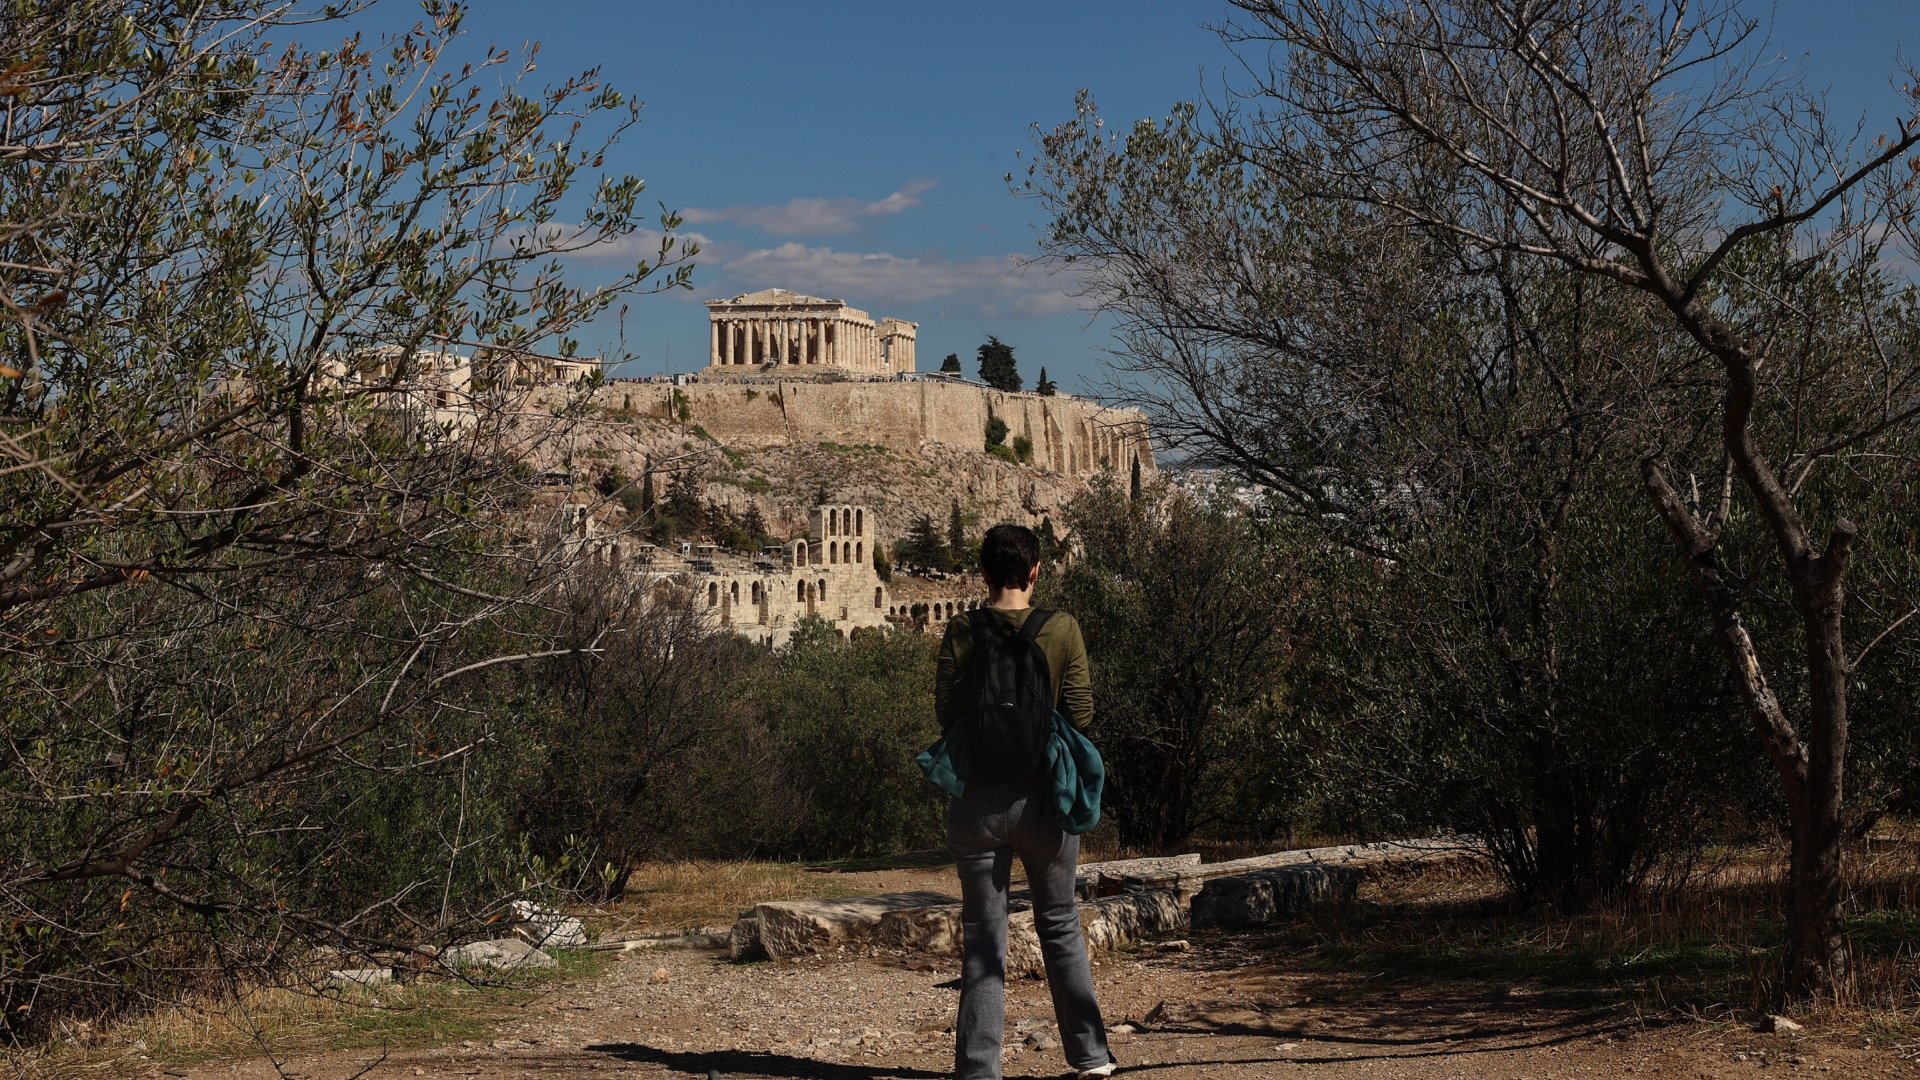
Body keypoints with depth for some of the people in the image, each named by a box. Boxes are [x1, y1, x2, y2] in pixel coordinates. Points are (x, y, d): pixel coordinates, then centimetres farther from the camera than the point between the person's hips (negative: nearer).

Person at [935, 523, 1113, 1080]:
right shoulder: (1062, 629, -7)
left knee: (983, 936, 7)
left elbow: (945, 711, -6)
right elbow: (1080, 712, -6)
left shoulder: (963, 630, -6)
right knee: (1060, 926, 16)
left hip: (977, 798, 0)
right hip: (1042, 795, 0)